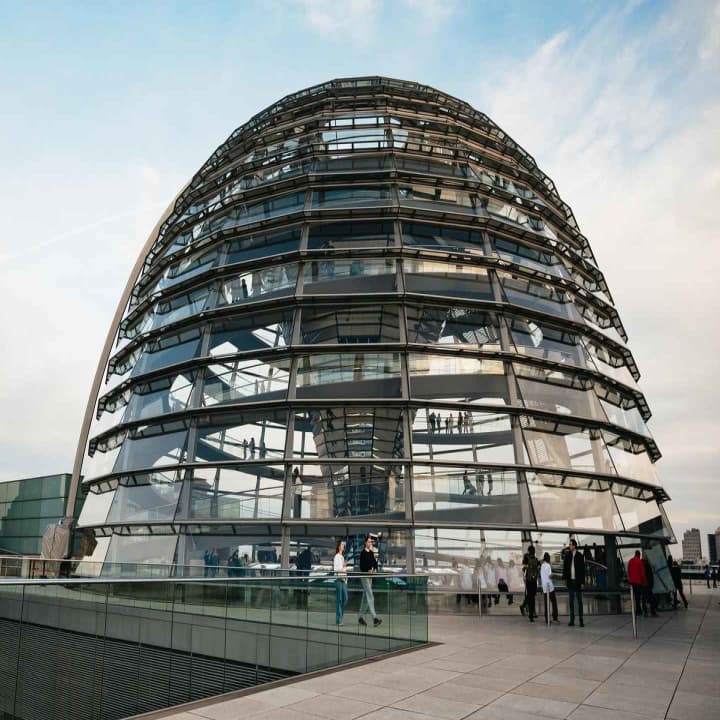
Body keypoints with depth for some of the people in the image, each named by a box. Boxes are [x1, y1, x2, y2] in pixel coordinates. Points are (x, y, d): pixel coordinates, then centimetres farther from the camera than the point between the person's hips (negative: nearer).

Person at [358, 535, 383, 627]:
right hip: (364, 576, -8)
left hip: (370, 576, 8)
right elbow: (362, 566, -16)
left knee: (365, 597, 13)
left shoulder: (371, 553, 12)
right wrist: (368, 570, -23)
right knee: (370, 597, -14)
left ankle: (361, 617, 22)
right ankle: (374, 618, -19)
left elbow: (375, 562, 14)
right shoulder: (363, 553, -11)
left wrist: (375, 569, -4)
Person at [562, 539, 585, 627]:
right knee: (571, 601, 7)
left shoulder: (580, 556, -6)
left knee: (579, 601, 4)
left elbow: (582, 569, -5)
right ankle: (572, 620, 13)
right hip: (570, 581, 4)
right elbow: (565, 567, 9)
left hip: (577, 581, -4)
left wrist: (582, 582, -8)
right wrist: (564, 578, 3)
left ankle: (581, 620, 10)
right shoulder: (567, 555, 5)